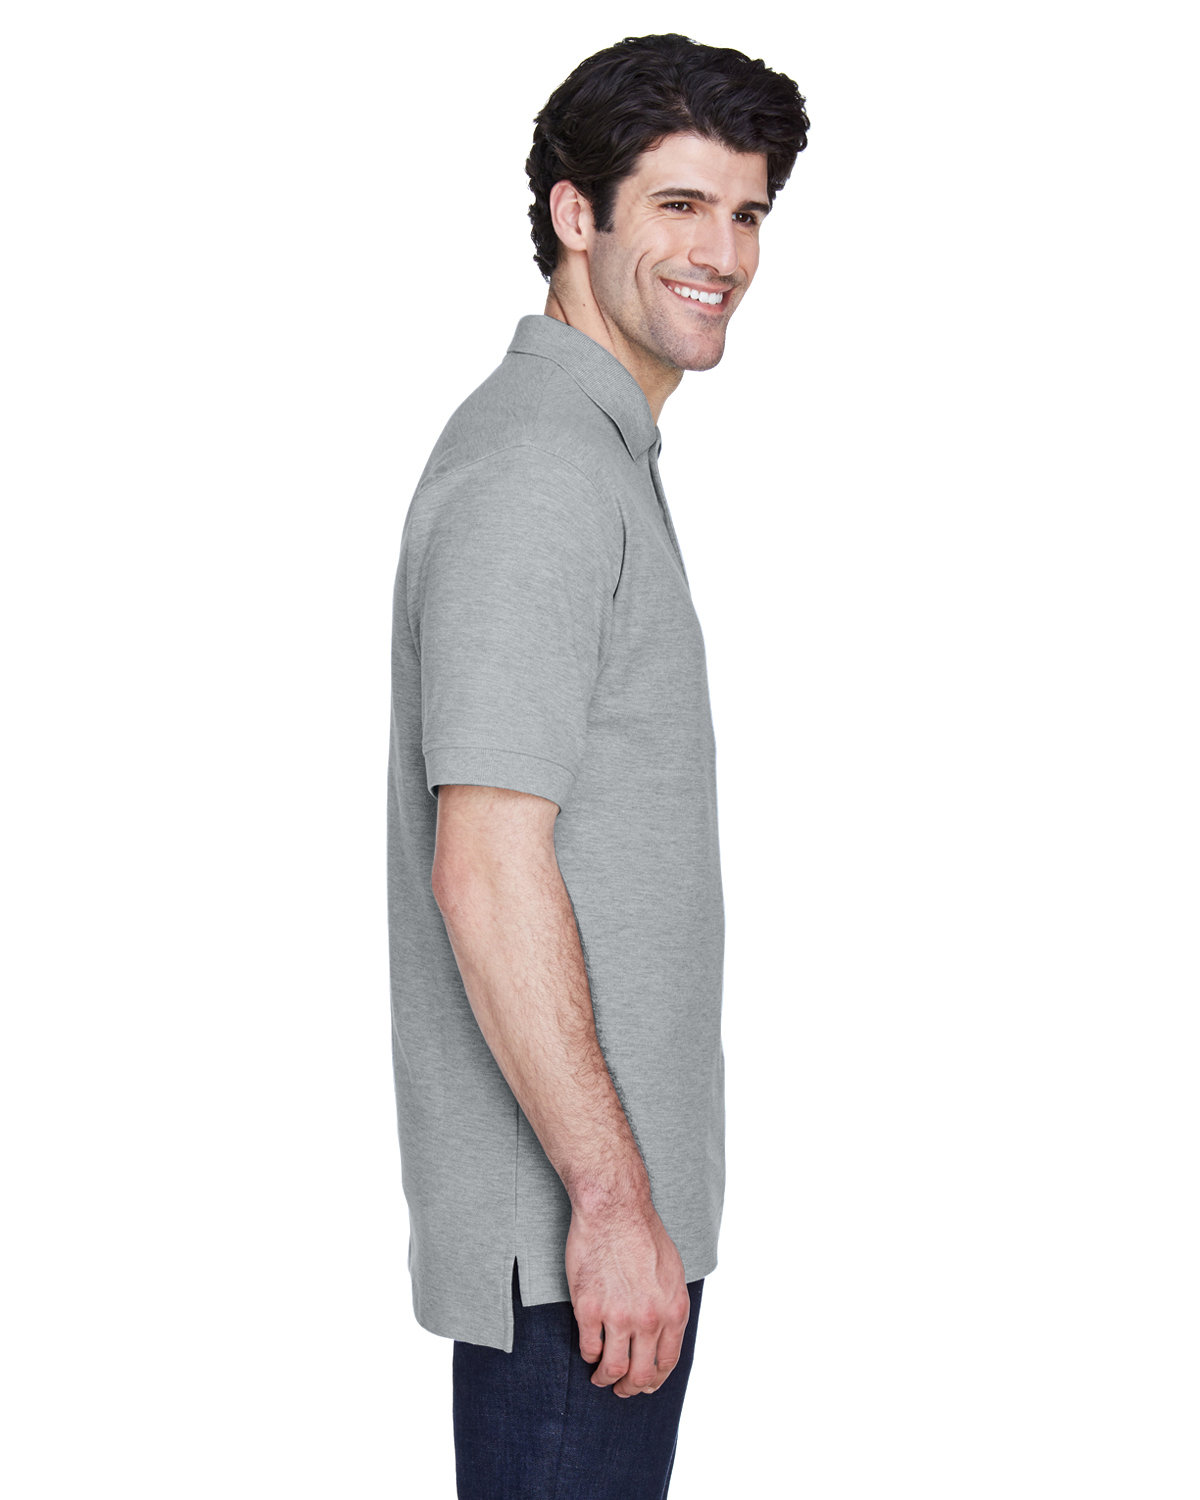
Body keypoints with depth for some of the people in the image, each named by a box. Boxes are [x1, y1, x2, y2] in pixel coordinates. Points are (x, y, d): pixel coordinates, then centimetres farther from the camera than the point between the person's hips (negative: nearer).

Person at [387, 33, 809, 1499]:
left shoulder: (594, 450, 15)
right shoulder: (538, 470, -17)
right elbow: (485, 868, -24)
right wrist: (611, 1200, -23)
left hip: (611, 1188, 10)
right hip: (565, 1222, -10)